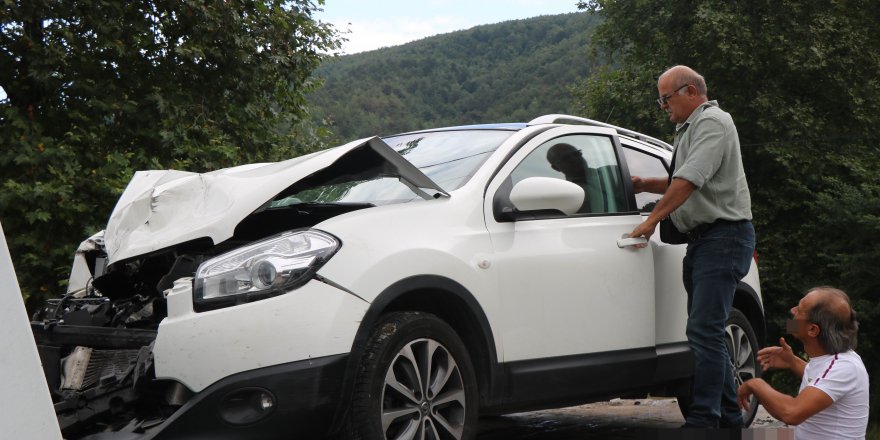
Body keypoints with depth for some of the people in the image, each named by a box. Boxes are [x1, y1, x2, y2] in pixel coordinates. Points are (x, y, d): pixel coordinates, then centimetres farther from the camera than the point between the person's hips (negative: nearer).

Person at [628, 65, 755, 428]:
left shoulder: (712, 122, -10)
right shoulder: (689, 128, 23)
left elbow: (690, 180, -20)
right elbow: (681, 183, 28)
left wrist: (652, 219, -19)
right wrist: (643, 185, 11)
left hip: (724, 235, -11)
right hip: (702, 239, 11)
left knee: (704, 331, -15)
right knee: (706, 332, 11)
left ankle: (703, 418, -15)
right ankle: (729, 417, 18)